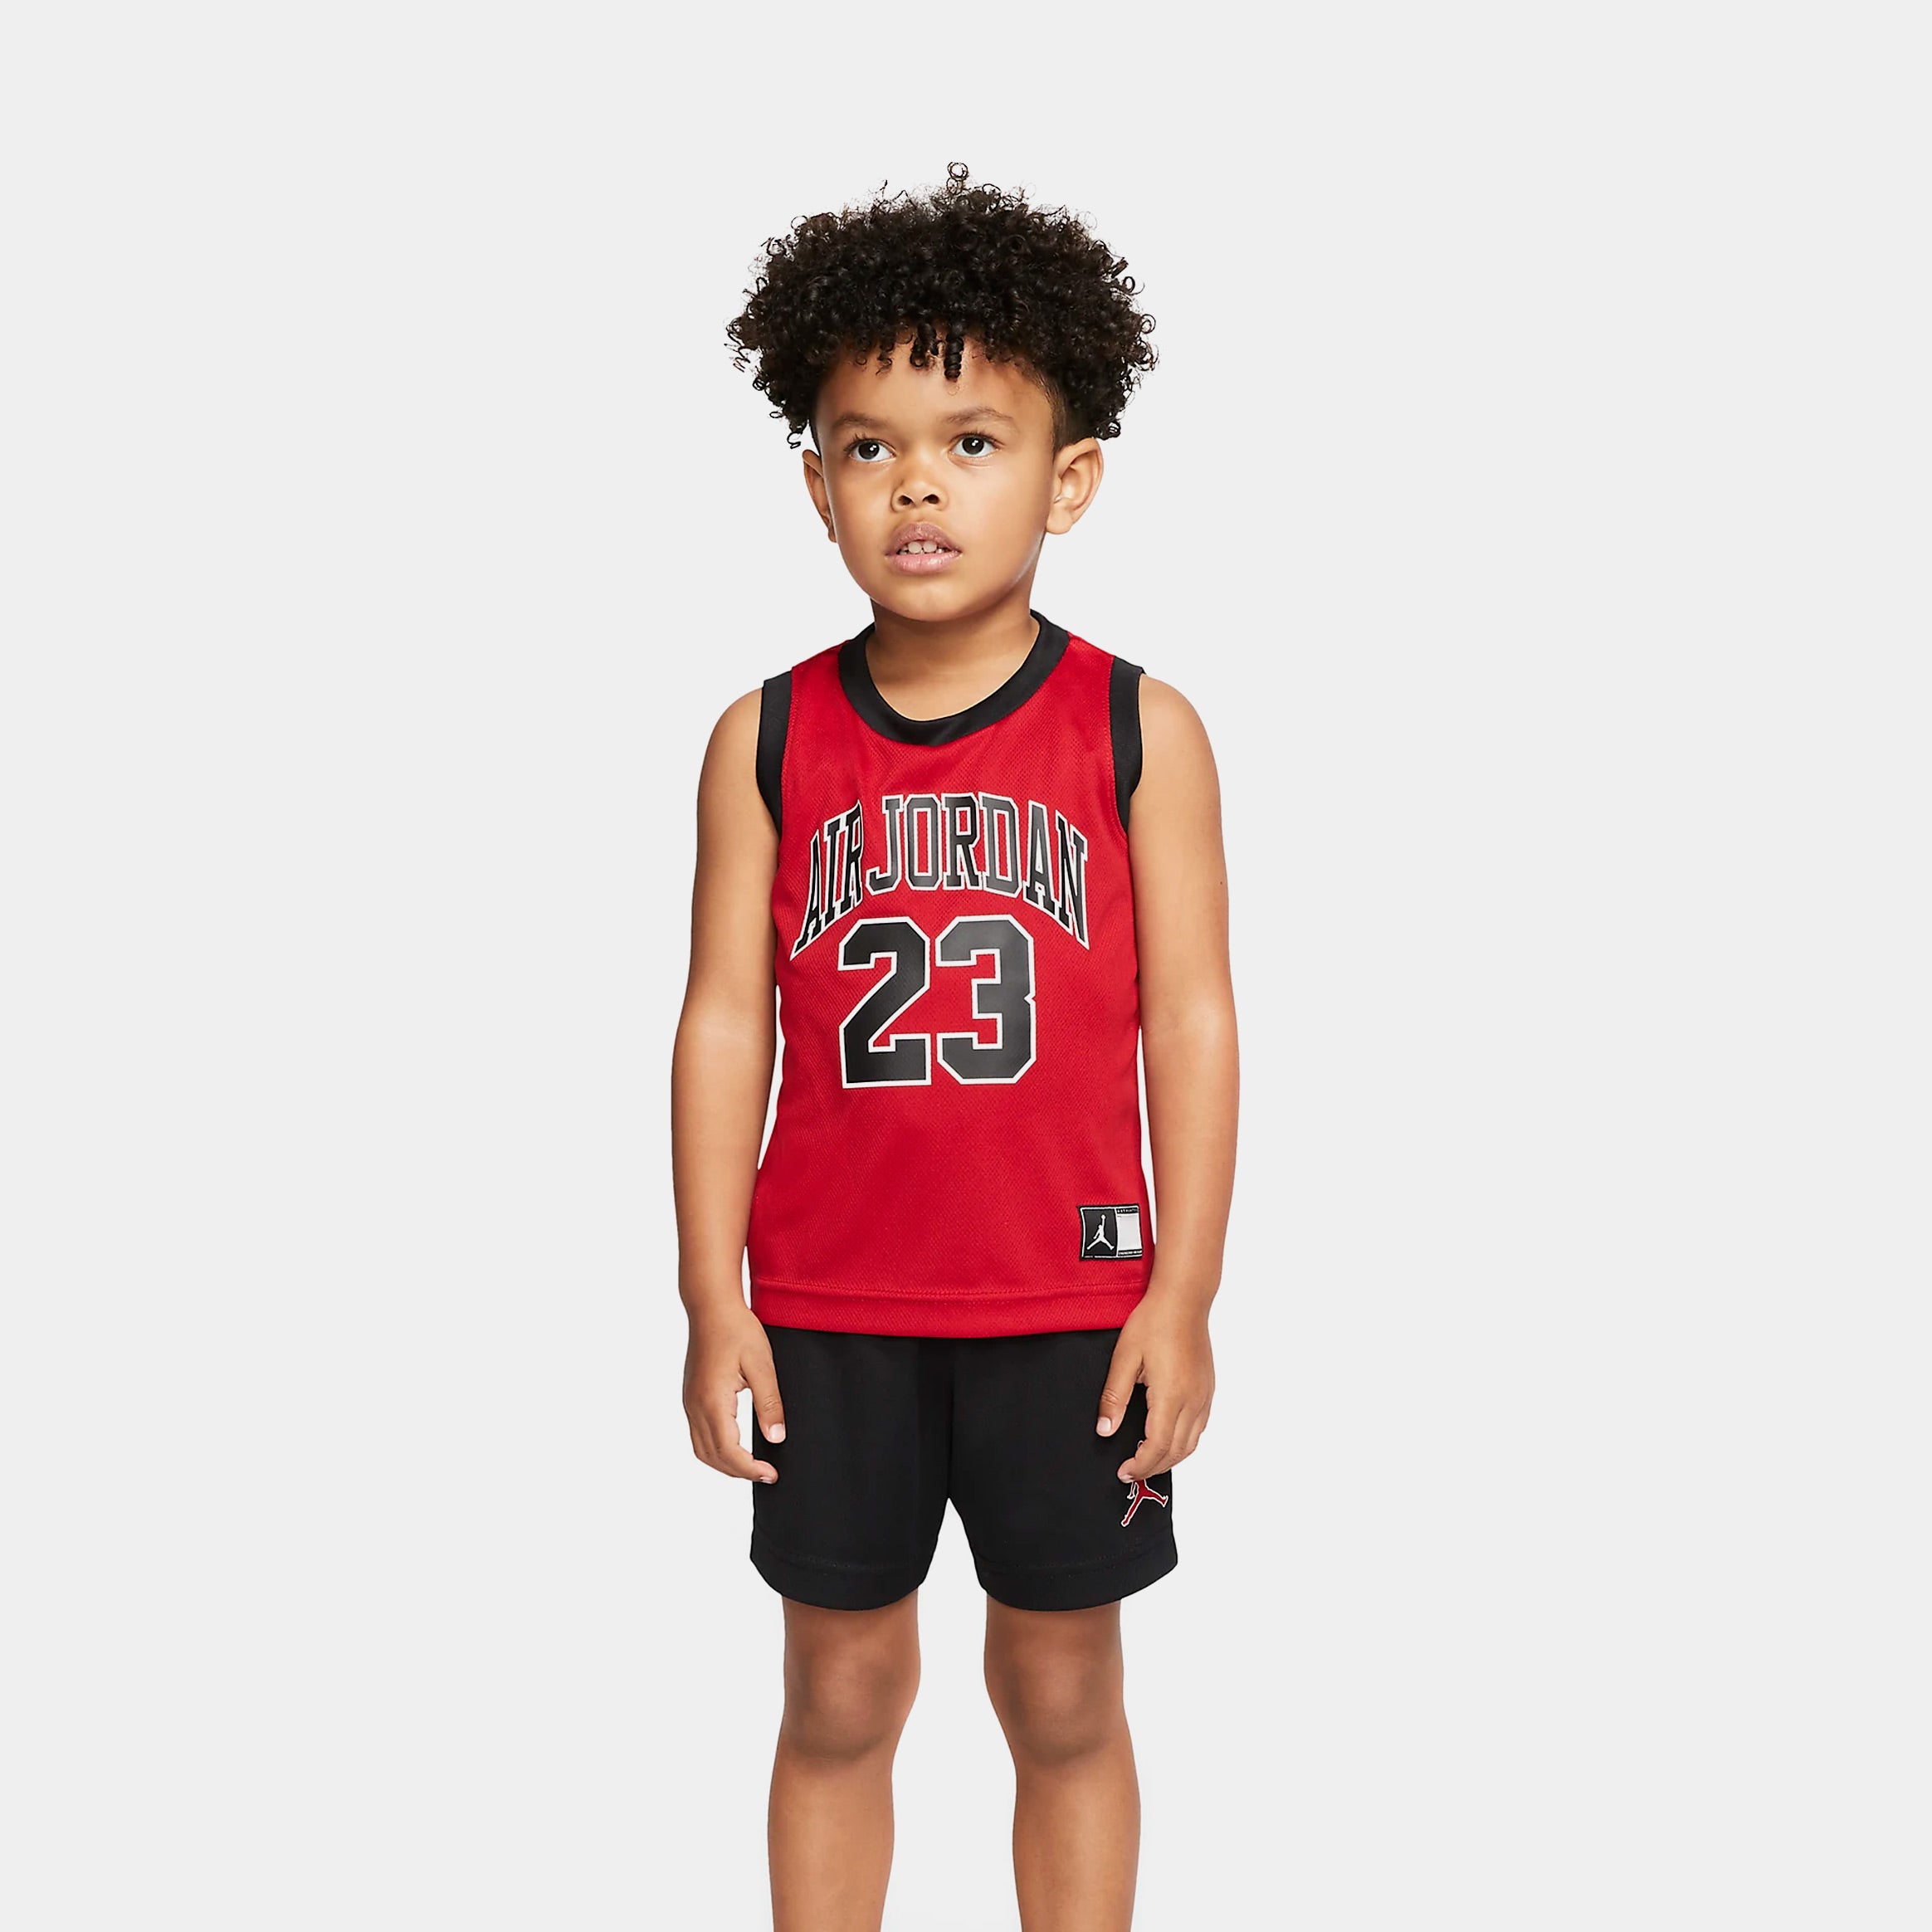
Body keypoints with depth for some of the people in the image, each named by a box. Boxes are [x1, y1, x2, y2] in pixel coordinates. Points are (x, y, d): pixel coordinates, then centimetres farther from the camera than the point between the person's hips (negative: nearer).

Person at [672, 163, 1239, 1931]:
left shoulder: (1140, 729, -5)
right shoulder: (768, 742, -1)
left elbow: (1192, 1020, -4)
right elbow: (725, 1020, 0)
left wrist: (1184, 1294, -7)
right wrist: (712, 1299, -2)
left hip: (1068, 1306, -1)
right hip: (829, 1314, 1)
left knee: (1063, 1697, 13)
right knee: (841, 1693, 14)